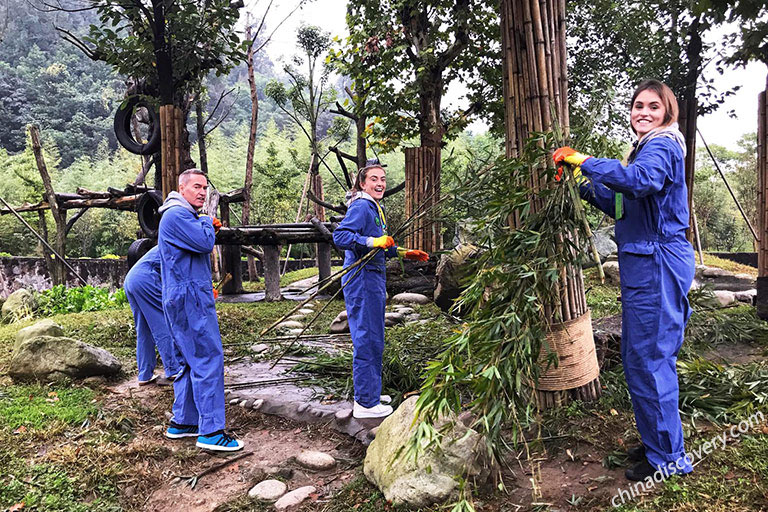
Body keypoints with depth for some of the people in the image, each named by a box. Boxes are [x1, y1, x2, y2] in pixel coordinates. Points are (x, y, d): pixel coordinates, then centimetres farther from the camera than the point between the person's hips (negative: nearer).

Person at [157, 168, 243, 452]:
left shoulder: (186, 215, 23)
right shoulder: (176, 215, -12)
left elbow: (200, 247, 25)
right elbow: (204, 243, -22)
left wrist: (209, 229, 10)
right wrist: (207, 222, -3)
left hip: (186, 299, 11)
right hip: (190, 299, -11)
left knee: (191, 360, 15)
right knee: (208, 359, -11)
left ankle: (182, 422, 22)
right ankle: (211, 430, -9)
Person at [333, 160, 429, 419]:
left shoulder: (375, 208, 18)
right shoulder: (360, 206, -12)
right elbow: (340, 236, -26)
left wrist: (404, 253, 21)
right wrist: (373, 242, -33)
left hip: (374, 279, 10)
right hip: (362, 280, -10)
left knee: (374, 340, 18)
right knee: (367, 340, -5)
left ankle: (370, 392, 31)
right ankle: (365, 403, 4)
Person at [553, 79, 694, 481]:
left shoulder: (662, 146, -11)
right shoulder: (648, 148, 21)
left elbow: (641, 180, -35)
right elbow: (625, 207, 23)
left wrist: (586, 161, -28)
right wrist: (586, 187, 12)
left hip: (656, 265, -11)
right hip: (644, 265, 11)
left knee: (649, 361, -3)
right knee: (638, 358, 17)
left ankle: (668, 458, 12)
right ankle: (657, 443, 32)